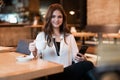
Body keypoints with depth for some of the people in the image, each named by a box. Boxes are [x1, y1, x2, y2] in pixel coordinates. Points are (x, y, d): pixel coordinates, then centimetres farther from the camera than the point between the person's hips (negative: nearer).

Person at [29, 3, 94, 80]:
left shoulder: (69, 36, 18)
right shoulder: (42, 36, 11)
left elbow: (75, 57, 11)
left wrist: (82, 59, -12)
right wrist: (34, 53, -18)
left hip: (68, 72, 4)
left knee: (88, 64, -31)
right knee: (88, 65, -30)